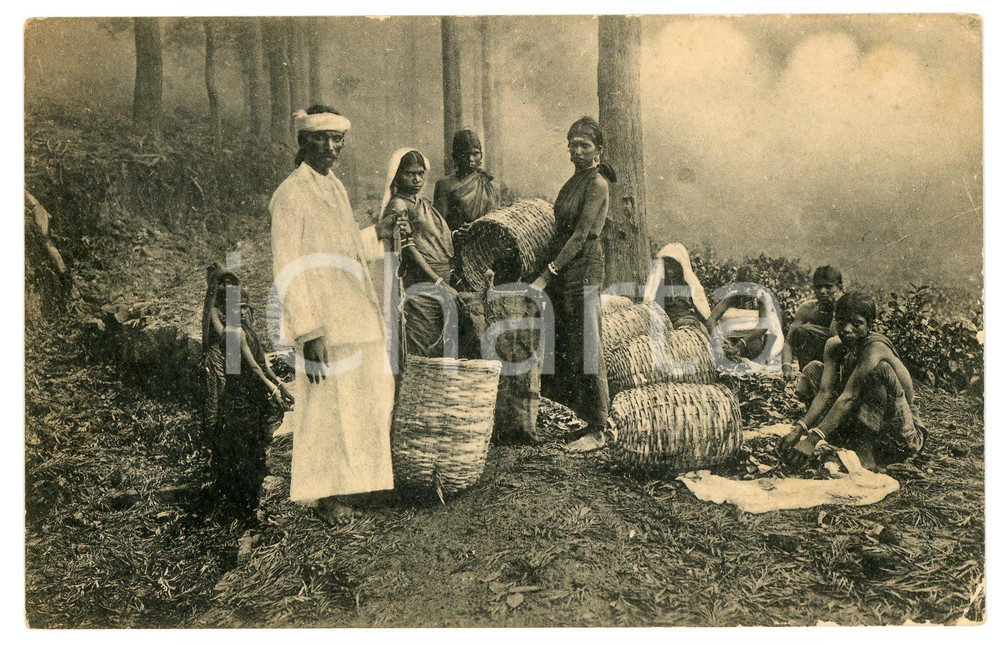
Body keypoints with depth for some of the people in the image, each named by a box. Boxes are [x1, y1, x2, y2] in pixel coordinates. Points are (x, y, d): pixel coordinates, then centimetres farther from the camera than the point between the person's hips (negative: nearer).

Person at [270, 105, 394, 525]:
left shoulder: (336, 187, 15)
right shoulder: (291, 195, -9)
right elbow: (288, 272, -14)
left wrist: (372, 313, 18)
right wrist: (308, 332, -20)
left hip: (357, 316, 8)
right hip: (323, 322, -8)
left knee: (374, 396, 10)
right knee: (326, 407, -1)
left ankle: (343, 482, 26)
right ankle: (323, 495, 15)